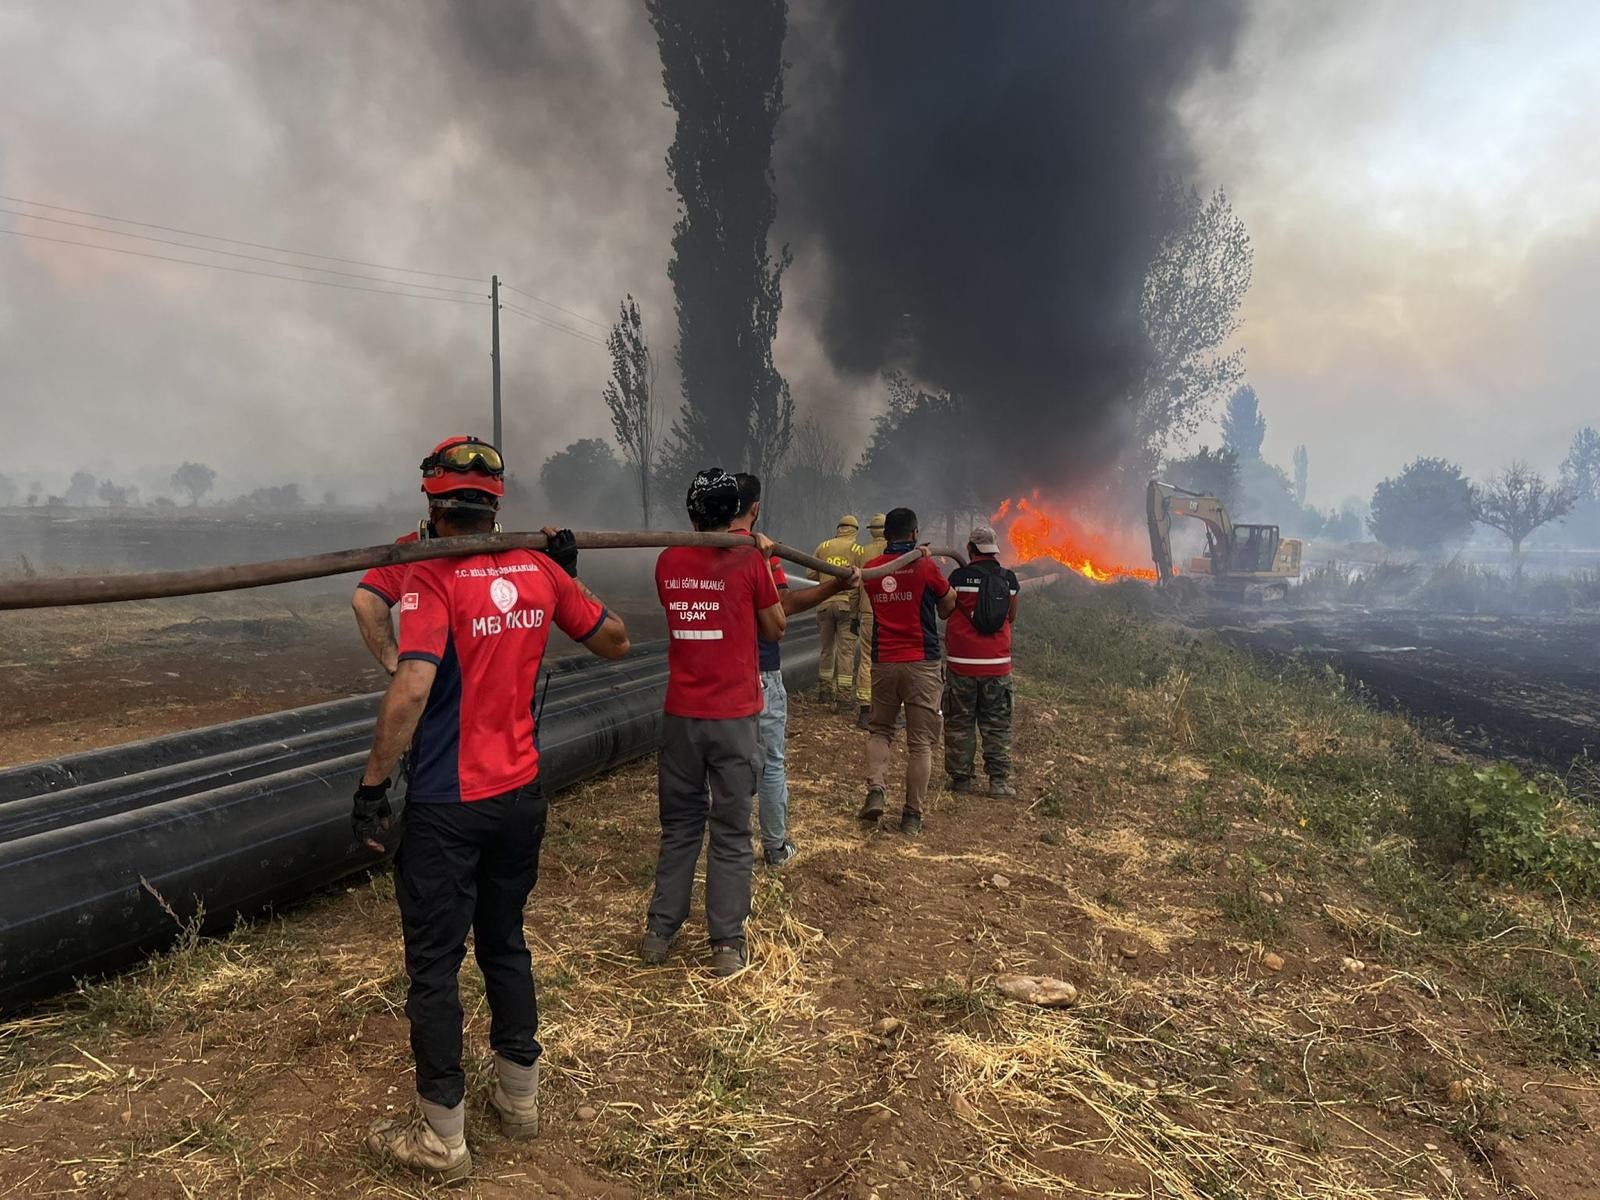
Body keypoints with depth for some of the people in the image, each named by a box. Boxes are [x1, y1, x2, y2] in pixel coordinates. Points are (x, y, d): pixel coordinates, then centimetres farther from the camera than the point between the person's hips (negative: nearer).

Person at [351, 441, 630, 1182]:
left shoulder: (431, 577, -15)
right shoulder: (540, 571, 1)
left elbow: (412, 688, -26)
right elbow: (614, 642, 11)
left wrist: (372, 786, -18)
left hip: (447, 808, -5)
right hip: (522, 795, 6)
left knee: (434, 965, 8)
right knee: (505, 943, 22)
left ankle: (442, 1138, 20)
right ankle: (521, 1098, 36)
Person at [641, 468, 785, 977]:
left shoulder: (668, 562, 2)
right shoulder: (749, 561, -8)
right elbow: (775, 629, 3)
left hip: (681, 715, 3)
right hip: (735, 716, -3)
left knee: (679, 825, 15)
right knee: (731, 831, 5)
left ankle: (659, 932, 21)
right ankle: (727, 944, 9)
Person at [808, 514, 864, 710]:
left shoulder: (823, 547, 6)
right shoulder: (858, 550, -3)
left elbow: (810, 574, 8)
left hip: (824, 603, 3)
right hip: (848, 604, -3)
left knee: (827, 648, 17)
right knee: (846, 650, 1)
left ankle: (825, 691, 23)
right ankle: (845, 697, -1)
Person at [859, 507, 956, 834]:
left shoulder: (871, 568, 3)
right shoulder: (925, 566, -8)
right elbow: (947, 605, 4)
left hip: (883, 662, 3)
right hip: (921, 663, -3)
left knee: (879, 730, 19)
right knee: (920, 741, 4)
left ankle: (875, 790, -1)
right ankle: (912, 814, 7)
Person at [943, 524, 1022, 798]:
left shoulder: (959, 576, -7)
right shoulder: (1009, 580, 2)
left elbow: (945, 610, 3)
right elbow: (1011, 619, 12)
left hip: (961, 663, -2)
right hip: (997, 663, 2)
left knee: (959, 724, 9)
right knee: (997, 725, 10)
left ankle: (960, 778, 13)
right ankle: (999, 780, 8)